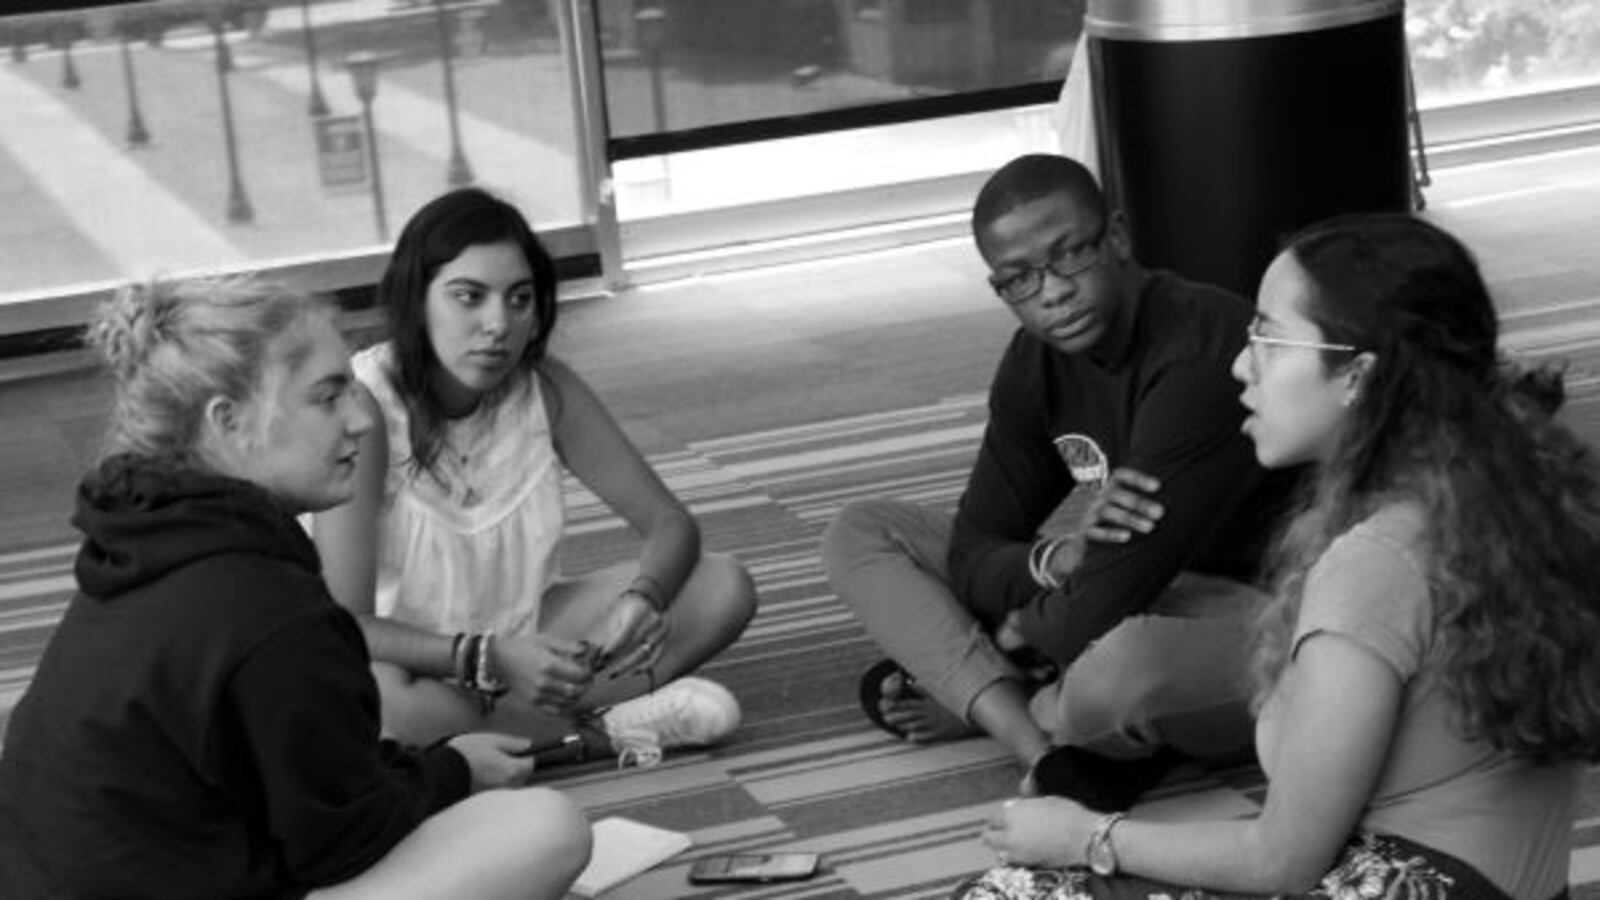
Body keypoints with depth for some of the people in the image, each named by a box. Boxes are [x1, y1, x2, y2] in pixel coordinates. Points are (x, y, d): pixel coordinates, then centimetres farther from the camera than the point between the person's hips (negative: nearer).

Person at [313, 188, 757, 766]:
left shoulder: (545, 387, -8)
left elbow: (671, 524, -5)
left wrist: (642, 599, -28)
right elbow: (346, 625, -28)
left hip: (520, 632, 5)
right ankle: (607, 729, -22)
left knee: (724, 587, -11)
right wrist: (493, 658, -40)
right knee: (374, 694, -41)